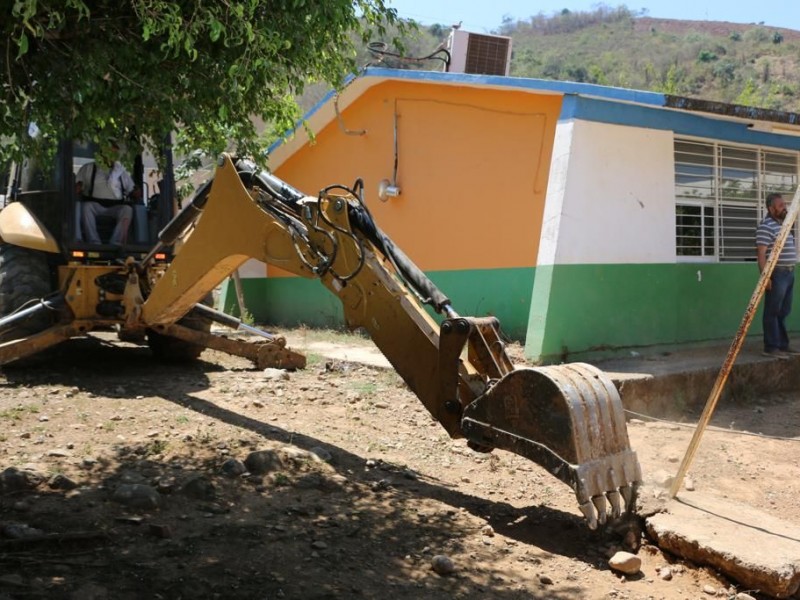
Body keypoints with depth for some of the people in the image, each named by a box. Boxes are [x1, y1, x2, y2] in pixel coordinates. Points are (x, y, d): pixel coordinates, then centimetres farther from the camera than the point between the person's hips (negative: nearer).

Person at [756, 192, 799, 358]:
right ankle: (771, 347, -1)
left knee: (783, 312, 12)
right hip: (776, 274, -9)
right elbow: (761, 253, -17)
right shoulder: (766, 226, -11)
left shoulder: (783, 225, 17)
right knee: (773, 312, -5)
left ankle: (783, 345, 18)